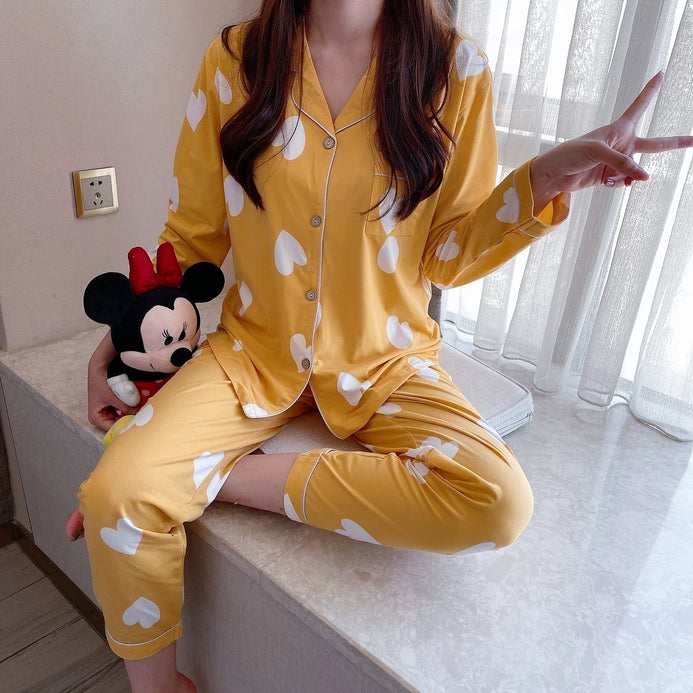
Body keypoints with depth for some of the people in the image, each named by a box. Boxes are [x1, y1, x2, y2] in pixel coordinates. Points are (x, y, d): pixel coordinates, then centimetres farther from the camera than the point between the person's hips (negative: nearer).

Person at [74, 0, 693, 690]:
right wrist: (118, 340, 2)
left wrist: (547, 176, -14)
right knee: (117, 493, -23)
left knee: (500, 503, -27)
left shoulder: (455, 69, -2)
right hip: (254, 349, 1)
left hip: (382, 359, 0)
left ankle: (233, 473, -13)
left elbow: (446, 253, 0)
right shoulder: (233, 60, 0)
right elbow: (192, 235, 6)